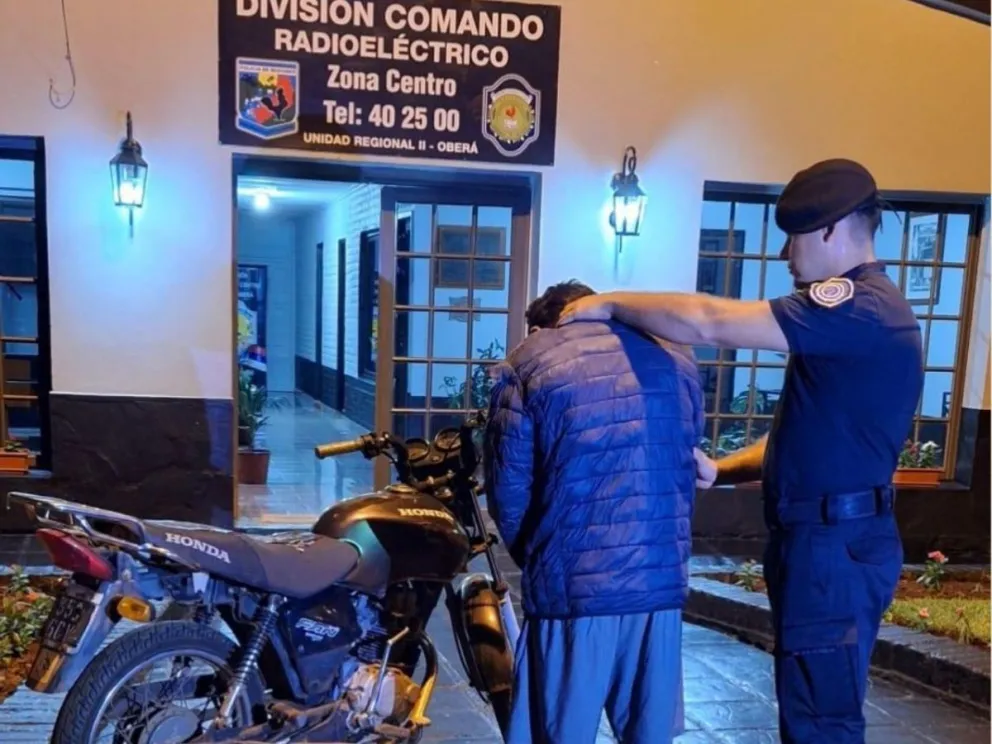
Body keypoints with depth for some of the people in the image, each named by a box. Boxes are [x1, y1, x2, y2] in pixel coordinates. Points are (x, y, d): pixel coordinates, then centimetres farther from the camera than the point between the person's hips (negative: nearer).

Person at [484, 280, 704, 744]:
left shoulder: (527, 366, -2)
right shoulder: (676, 361, 11)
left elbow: (508, 493, -3)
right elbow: (684, 471, 14)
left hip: (572, 587, -4)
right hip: (665, 580, 4)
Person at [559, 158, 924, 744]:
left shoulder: (859, 308, -18)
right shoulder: (862, 309, 16)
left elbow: (709, 323, -26)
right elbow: (809, 437, 18)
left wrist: (612, 304, -14)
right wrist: (719, 471, 8)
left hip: (833, 547, -10)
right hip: (832, 540, 10)